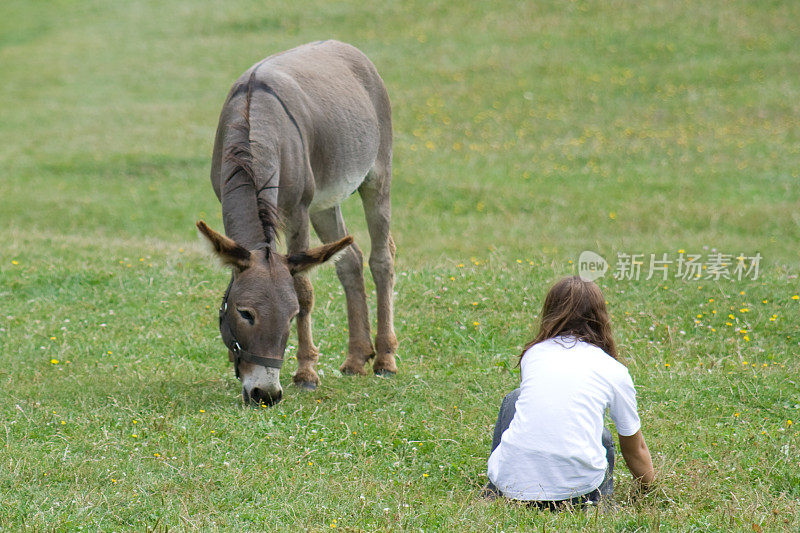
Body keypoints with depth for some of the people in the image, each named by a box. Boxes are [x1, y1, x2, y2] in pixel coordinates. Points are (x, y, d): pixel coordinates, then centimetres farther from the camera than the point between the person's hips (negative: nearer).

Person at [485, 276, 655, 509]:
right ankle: (598, 505, 14)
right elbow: (635, 450, 23)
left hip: (512, 482, 1)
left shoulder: (533, 353, 15)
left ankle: (494, 495, 27)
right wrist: (648, 488, 45)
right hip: (577, 487, 0)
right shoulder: (614, 372, 9)